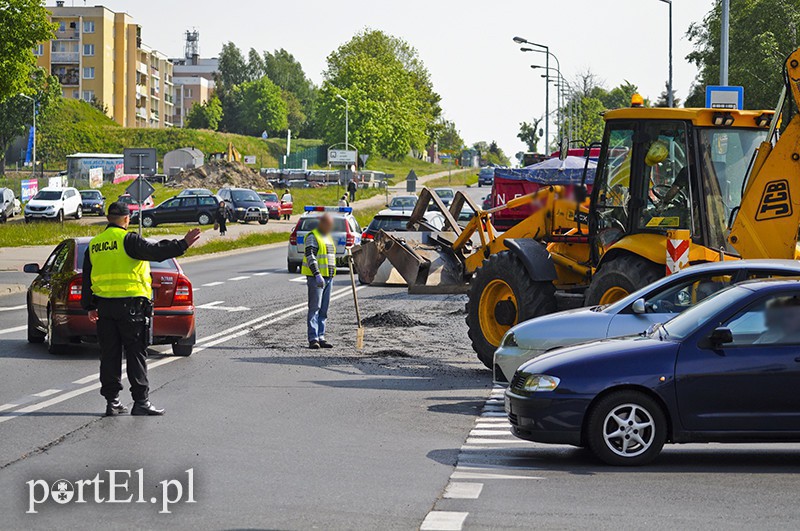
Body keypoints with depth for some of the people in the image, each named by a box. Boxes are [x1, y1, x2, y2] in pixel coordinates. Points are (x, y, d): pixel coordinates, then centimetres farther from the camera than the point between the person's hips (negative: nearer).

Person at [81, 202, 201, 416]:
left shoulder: (94, 245, 12)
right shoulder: (128, 240, -9)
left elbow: (87, 279, 17)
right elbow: (156, 251, -20)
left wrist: (90, 306, 24)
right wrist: (183, 244, -18)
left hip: (105, 306, 6)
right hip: (131, 305, -6)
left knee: (109, 355, 9)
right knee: (136, 354, -1)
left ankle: (112, 401, 10)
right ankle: (141, 401, -3)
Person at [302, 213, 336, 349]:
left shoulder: (328, 238, 19)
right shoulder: (312, 237, -8)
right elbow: (310, 256, -18)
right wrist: (317, 275, -26)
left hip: (327, 277, 8)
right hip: (316, 277, -8)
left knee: (323, 310, 7)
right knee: (314, 308, -10)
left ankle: (321, 338, 9)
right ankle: (313, 339, -13)